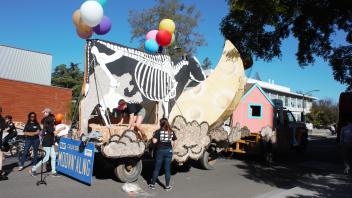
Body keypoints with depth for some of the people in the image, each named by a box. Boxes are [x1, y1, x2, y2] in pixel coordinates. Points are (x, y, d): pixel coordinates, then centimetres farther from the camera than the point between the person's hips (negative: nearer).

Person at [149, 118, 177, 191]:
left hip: (160, 151, -2)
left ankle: (153, 184, 20)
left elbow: (154, 141, -17)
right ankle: (167, 186, 14)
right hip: (169, 151, 2)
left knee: (157, 168, 10)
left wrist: (153, 136, 1)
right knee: (167, 169, 8)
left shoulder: (158, 131, -10)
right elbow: (173, 142, 2)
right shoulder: (171, 132, 1)